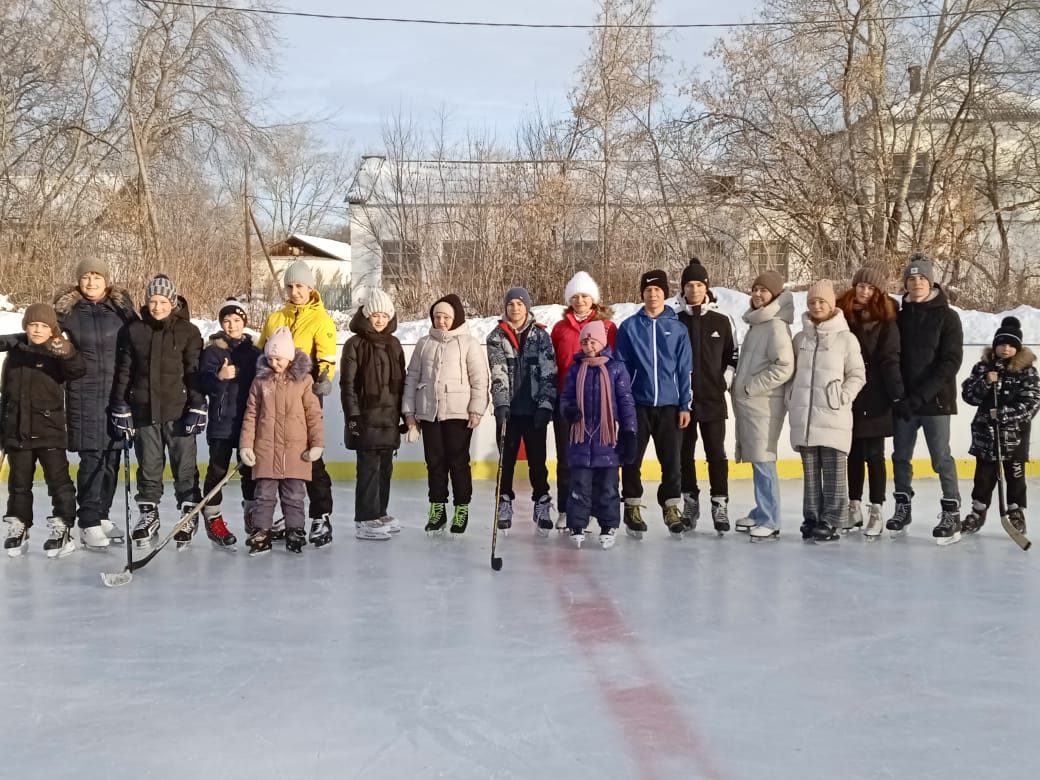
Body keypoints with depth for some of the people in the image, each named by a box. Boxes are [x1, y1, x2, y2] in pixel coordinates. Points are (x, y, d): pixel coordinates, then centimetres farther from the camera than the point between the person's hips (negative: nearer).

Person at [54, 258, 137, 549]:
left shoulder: (121, 308, 4)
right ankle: (89, 524, 1)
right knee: (91, 458, -6)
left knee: (111, 457, 8)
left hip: (118, 393, 2)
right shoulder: (67, 311, 1)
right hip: (84, 394, -2)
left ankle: (103, 516, 22)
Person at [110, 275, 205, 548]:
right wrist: (121, 407, 4)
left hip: (178, 409, -2)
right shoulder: (133, 330, 5)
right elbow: (123, 371, 7)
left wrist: (198, 407, -9)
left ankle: (189, 514, 14)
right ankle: (148, 514, 23)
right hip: (144, 410, 3)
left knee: (184, 465, 3)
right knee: (148, 466, 12)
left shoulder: (187, 332, -2)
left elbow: (195, 371, -4)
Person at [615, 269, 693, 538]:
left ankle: (671, 507, 17)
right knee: (632, 458, 5)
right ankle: (632, 507, 17)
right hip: (637, 404, -1)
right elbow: (620, 368, 2)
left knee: (671, 460, 4)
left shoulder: (677, 329, 4)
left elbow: (684, 370, 5)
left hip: (669, 405, 1)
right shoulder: (629, 327, 2)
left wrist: (684, 405, 0)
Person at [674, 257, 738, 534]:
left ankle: (720, 503, 3)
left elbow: (732, 355, 10)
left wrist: (725, 380, 0)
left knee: (716, 453, -1)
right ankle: (690, 501, 19)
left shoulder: (721, 321, 4)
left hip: (713, 399, 0)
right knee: (685, 453, 8)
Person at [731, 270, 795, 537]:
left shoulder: (776, 326, -11)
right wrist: (739, 387, 14)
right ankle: (762, 512, 19)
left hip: (765, 404, -8)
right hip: (748, 404, 9)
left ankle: (769, 520, -3)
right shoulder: (756, 324, 17)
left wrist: (750, 388, -13)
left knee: (763, 461, -8)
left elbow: (784, 368, -19)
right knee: (756, 460, 12)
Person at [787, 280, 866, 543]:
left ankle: (831, 521, 3)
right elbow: (791, 372, 19)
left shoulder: (846, 338, 0)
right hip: (804, 416, 4)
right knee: (810, 472, 9)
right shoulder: (800, 338, 12)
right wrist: (791, 397, 7)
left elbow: (857, 375, 2)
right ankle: (811, 518, 16)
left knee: (834, 473, -2)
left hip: (833, 417, -4)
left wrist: (843, 397, -9)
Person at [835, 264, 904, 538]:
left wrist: (898, 394, -17)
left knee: (874, 455, 1)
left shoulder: (886, 321, -6)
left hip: (875, 399, -4)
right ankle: (854, 507, 22)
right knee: (853, 453, 12)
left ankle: (876, 511, 8)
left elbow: (890, 360, -10)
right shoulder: (843, 316, 5)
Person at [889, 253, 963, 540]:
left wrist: (920, 396, -18)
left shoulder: (947, 317, -3)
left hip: (936, 399, -4)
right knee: (901, 456, 7)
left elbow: (950, 363, -10)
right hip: (904, 400, 4)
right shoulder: (900, 317, 7)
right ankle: (903, 507, 19)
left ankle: (951, 511, 9)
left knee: (941, 457, -1)